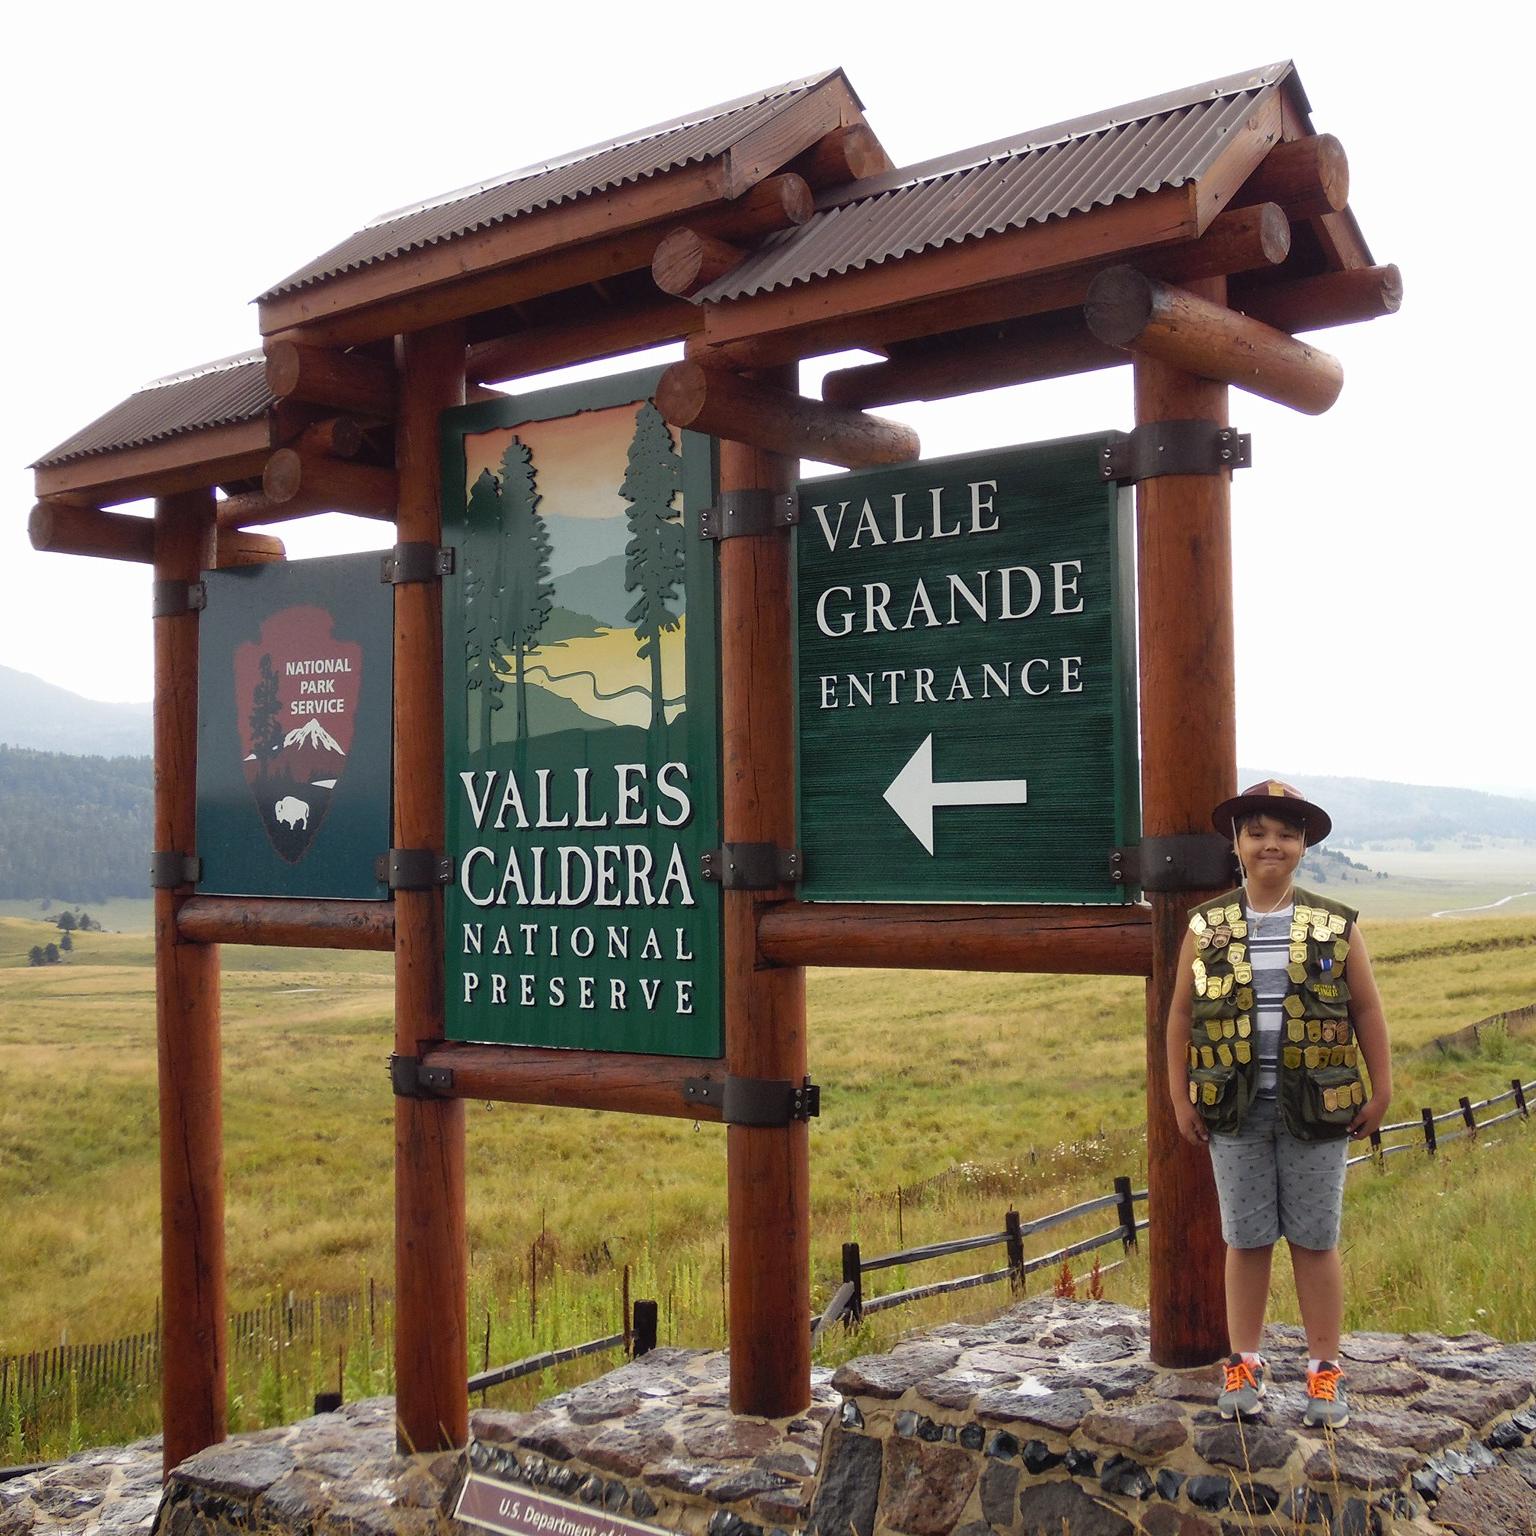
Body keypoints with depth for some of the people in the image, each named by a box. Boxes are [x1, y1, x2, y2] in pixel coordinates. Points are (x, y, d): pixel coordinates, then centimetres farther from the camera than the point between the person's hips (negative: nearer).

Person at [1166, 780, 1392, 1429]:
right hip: (1236, 1109, 1)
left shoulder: (1336, 925, 1)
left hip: (1316, 1108, -1)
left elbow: (1366, 1011, 5)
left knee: (1316, 1242, 7)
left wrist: (1381, 1092, 3)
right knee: (1246, 1241, 9)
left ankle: (1324, 1370, 20)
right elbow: (1181, 1014, 6)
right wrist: (1181, 1097, 4)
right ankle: (1244, 1364, 22)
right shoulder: (1207, 926, 2)